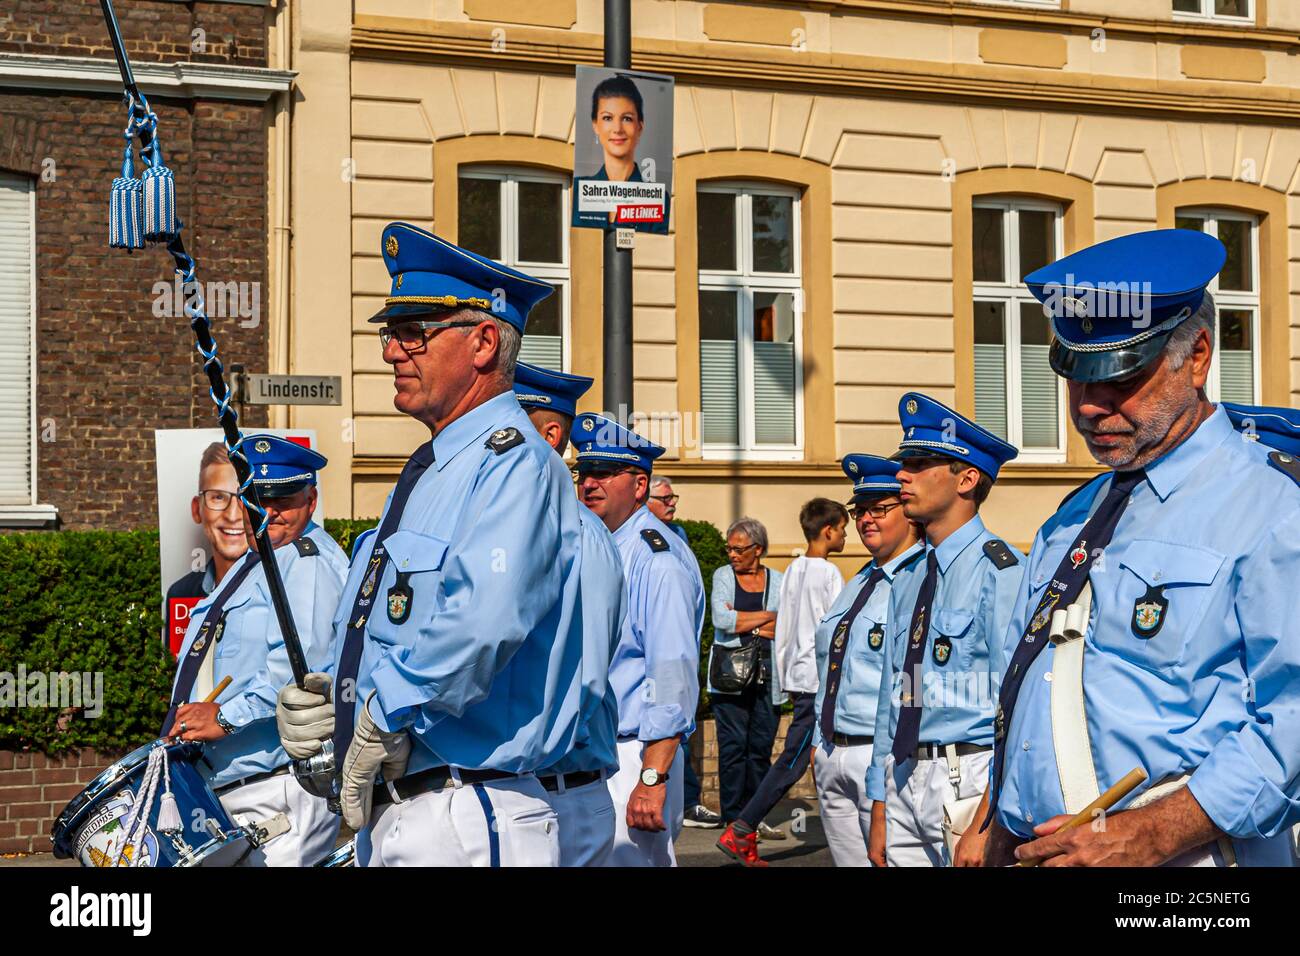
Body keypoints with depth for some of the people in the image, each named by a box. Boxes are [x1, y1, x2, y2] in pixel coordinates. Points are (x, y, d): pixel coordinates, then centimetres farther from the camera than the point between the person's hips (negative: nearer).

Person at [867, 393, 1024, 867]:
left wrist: (985, 826, -20)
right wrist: (879, 814, 14)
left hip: (970, 781, -7)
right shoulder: (907, 581, 13)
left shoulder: (1001, 569, -10)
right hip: (904, 783, 7)